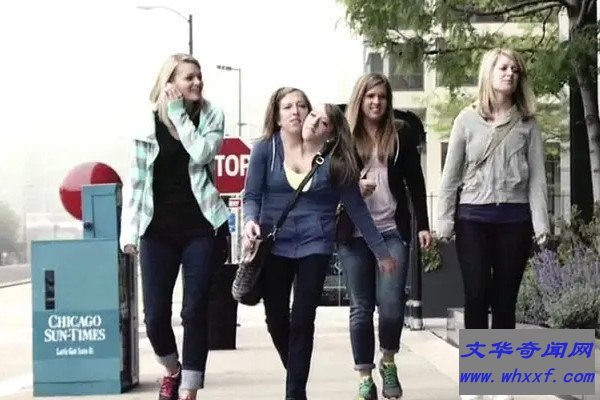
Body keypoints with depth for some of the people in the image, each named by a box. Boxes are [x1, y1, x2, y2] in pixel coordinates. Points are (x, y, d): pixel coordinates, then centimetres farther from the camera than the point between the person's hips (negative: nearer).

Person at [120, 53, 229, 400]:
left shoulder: (211, 117, 3)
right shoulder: (149, 124, 2)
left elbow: (202, 153, -18)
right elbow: (136, 181, 2)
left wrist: (179, 114, -11)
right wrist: (130, 230, -5)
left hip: (201, 229, -1)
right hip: (159, 231, 1)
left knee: (194, 312, -3)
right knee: (155, 316, 0)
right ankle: (172, 371, 29)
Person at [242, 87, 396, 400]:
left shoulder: (336, 160, -2)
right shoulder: (265, 150, -2)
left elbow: (356, 207, 2)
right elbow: (251, 196, -2)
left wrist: (381, 251, 5)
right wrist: (250, 221, -25)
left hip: (314, 245, -1)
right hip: (274, 245, 1)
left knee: (302, 320, -5)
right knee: (276, 320, 8)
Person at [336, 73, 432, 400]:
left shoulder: (401, 134, 6)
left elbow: (415, 182, 8)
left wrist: (423, 224, 4)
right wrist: (352, 187, -13)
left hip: (393, 231, 0)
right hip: (354, 234, 0)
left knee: (391, 304, -9)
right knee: (361, 308, 3)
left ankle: (388, 362, 18)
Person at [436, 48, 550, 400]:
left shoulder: (527, 124, 6)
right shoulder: (468, 119, 4)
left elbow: (537, 178, 2)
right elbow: (451, 175, 4)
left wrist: (541, 225, -6)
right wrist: (443, 223, -2)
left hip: (514, 218, 1)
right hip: (473, 217, -1)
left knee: (505, 299, 4)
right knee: (477, 295, -4)